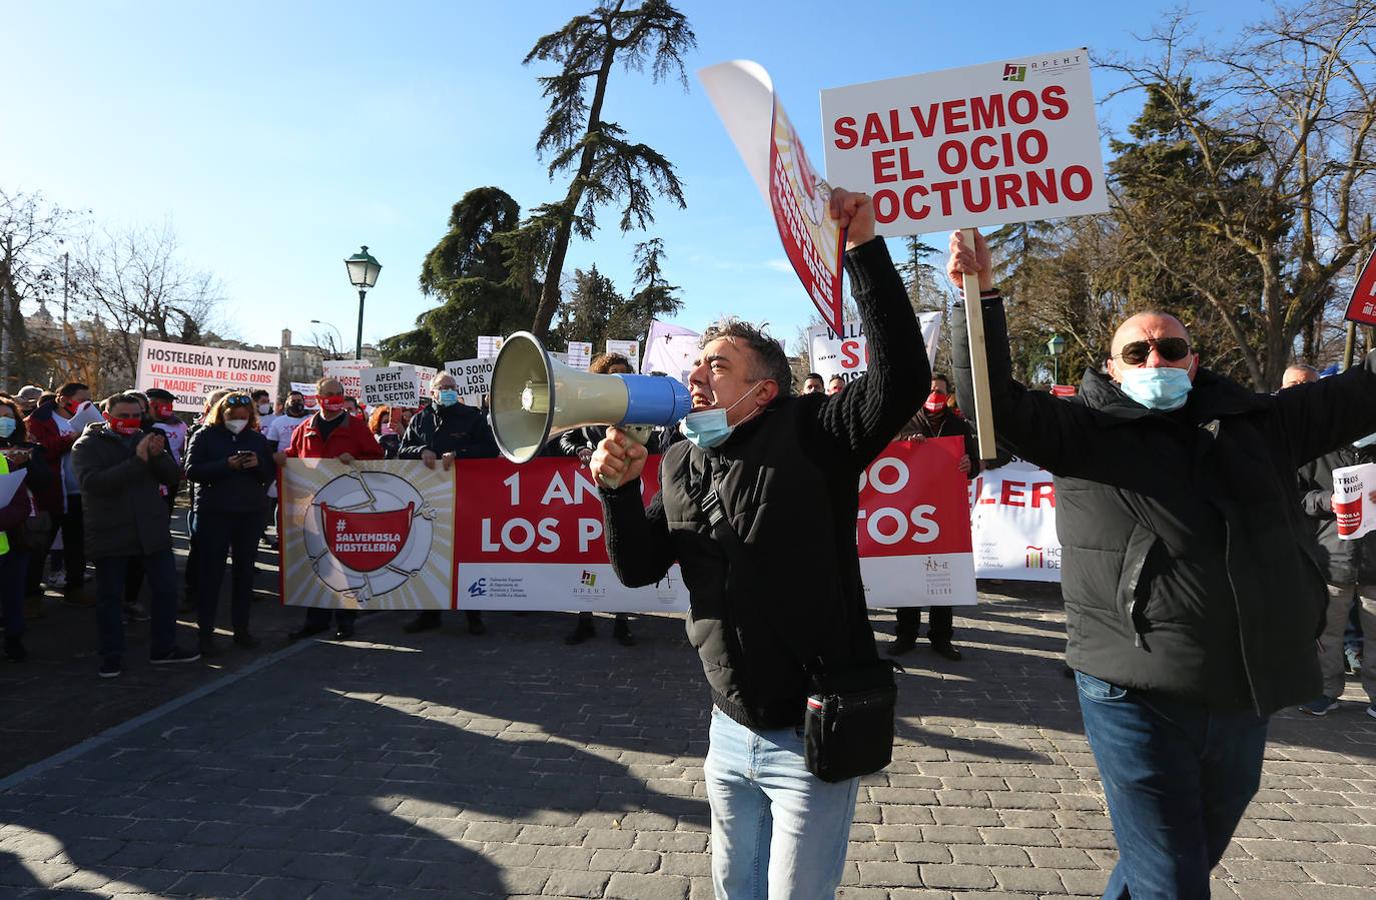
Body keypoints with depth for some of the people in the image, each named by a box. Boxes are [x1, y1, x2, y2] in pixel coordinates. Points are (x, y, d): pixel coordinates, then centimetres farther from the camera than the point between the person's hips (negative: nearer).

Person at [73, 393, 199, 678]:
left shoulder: (146, 439, 10)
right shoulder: (87, 446, -3)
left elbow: (173, 476, 2)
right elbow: (92, 482, -21)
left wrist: (158, 455, -18)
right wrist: (137, 461, -27)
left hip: (152, 529, 4)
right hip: (110, 534, -4)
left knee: (166, 589, 7)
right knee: (109, 597, 5)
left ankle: (164, 648, 20)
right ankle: (112, 655, 20)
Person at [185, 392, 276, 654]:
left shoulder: (258, 439, 9)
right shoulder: (205, 436, 0)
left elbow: (271, 474, 8)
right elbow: (192, 470, -10)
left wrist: (258, 464, -13)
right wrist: (227, 465, -22)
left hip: (251, 513, 3)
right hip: (214, 513, -3)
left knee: (245, 571, 9)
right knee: (211, 571, 1)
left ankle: (241, 628, 19)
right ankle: (206, 631, 11)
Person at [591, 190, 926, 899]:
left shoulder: (811, 433, -14)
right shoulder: (680, 464, 3)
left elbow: (901, 381, -28)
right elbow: (637, 568, 6)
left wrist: (864, 249, -30)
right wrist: (619, 489, -11)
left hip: (810, 734, -6)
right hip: (731, 732, 6)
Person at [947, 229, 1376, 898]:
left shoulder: (1258, 425, 10)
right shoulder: (1081, 431, -2)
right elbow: (993, 402, -13)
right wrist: (979, 297, -21)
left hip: (1245, 700, 6)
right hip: (1137, 696, -5)